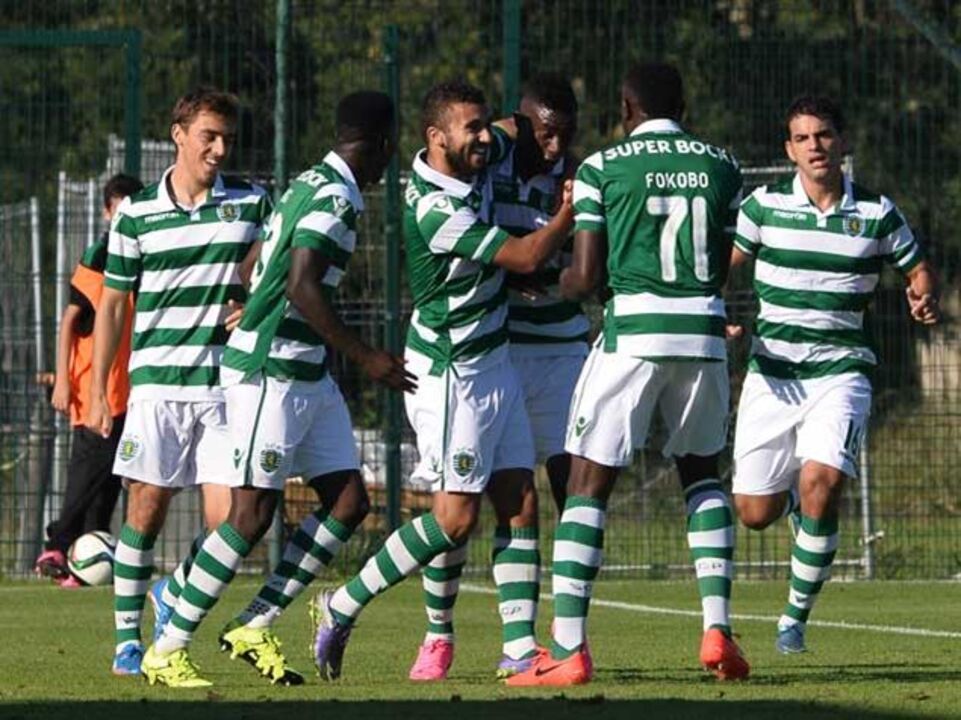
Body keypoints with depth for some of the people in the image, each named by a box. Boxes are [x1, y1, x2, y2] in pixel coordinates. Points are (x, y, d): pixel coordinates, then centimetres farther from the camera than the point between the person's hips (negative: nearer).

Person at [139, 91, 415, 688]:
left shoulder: (314, 186, 14)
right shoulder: (335, 198, -16)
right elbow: (302, 287, -24)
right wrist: (367, 357, -19)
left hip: (307, 376, 10)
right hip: (271, 374, -10)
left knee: (348, 500, 5)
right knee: (253, 514, -9)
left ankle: (255, 628, 9)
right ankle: (167, 651, -1)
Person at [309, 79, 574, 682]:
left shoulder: (472, 166, 3)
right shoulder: (434, 208, -22)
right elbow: (526, 256, -19)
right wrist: (573, 208, -8)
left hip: (494, 365, 9)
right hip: (450, 375, -9)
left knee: (520, 504, 2)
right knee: (456, 518, -9)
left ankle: (522, 648, 0)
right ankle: (343, 606, 4)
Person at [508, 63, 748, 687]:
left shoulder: (603, 167, -1)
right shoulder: (721, 165, 10)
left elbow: (585, 277, -3)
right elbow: (720, 266, 14)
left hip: (633, 331, -4)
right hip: (704, 331, 4)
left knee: (590, 483, 1)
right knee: (702, 473, 21)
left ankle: (568, 648, -6)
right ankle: (718, 629, 9)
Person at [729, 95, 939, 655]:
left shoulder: (877, 213, 2)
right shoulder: (766, 205, 1)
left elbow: (918, 269, 15)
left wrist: (925, 301, -7)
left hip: (841, 371, -1)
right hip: (772, 372, 1)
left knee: (822, 483, -24)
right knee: (755, 513, 0)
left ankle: (797, 615, -7)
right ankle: (793, 497, 40)